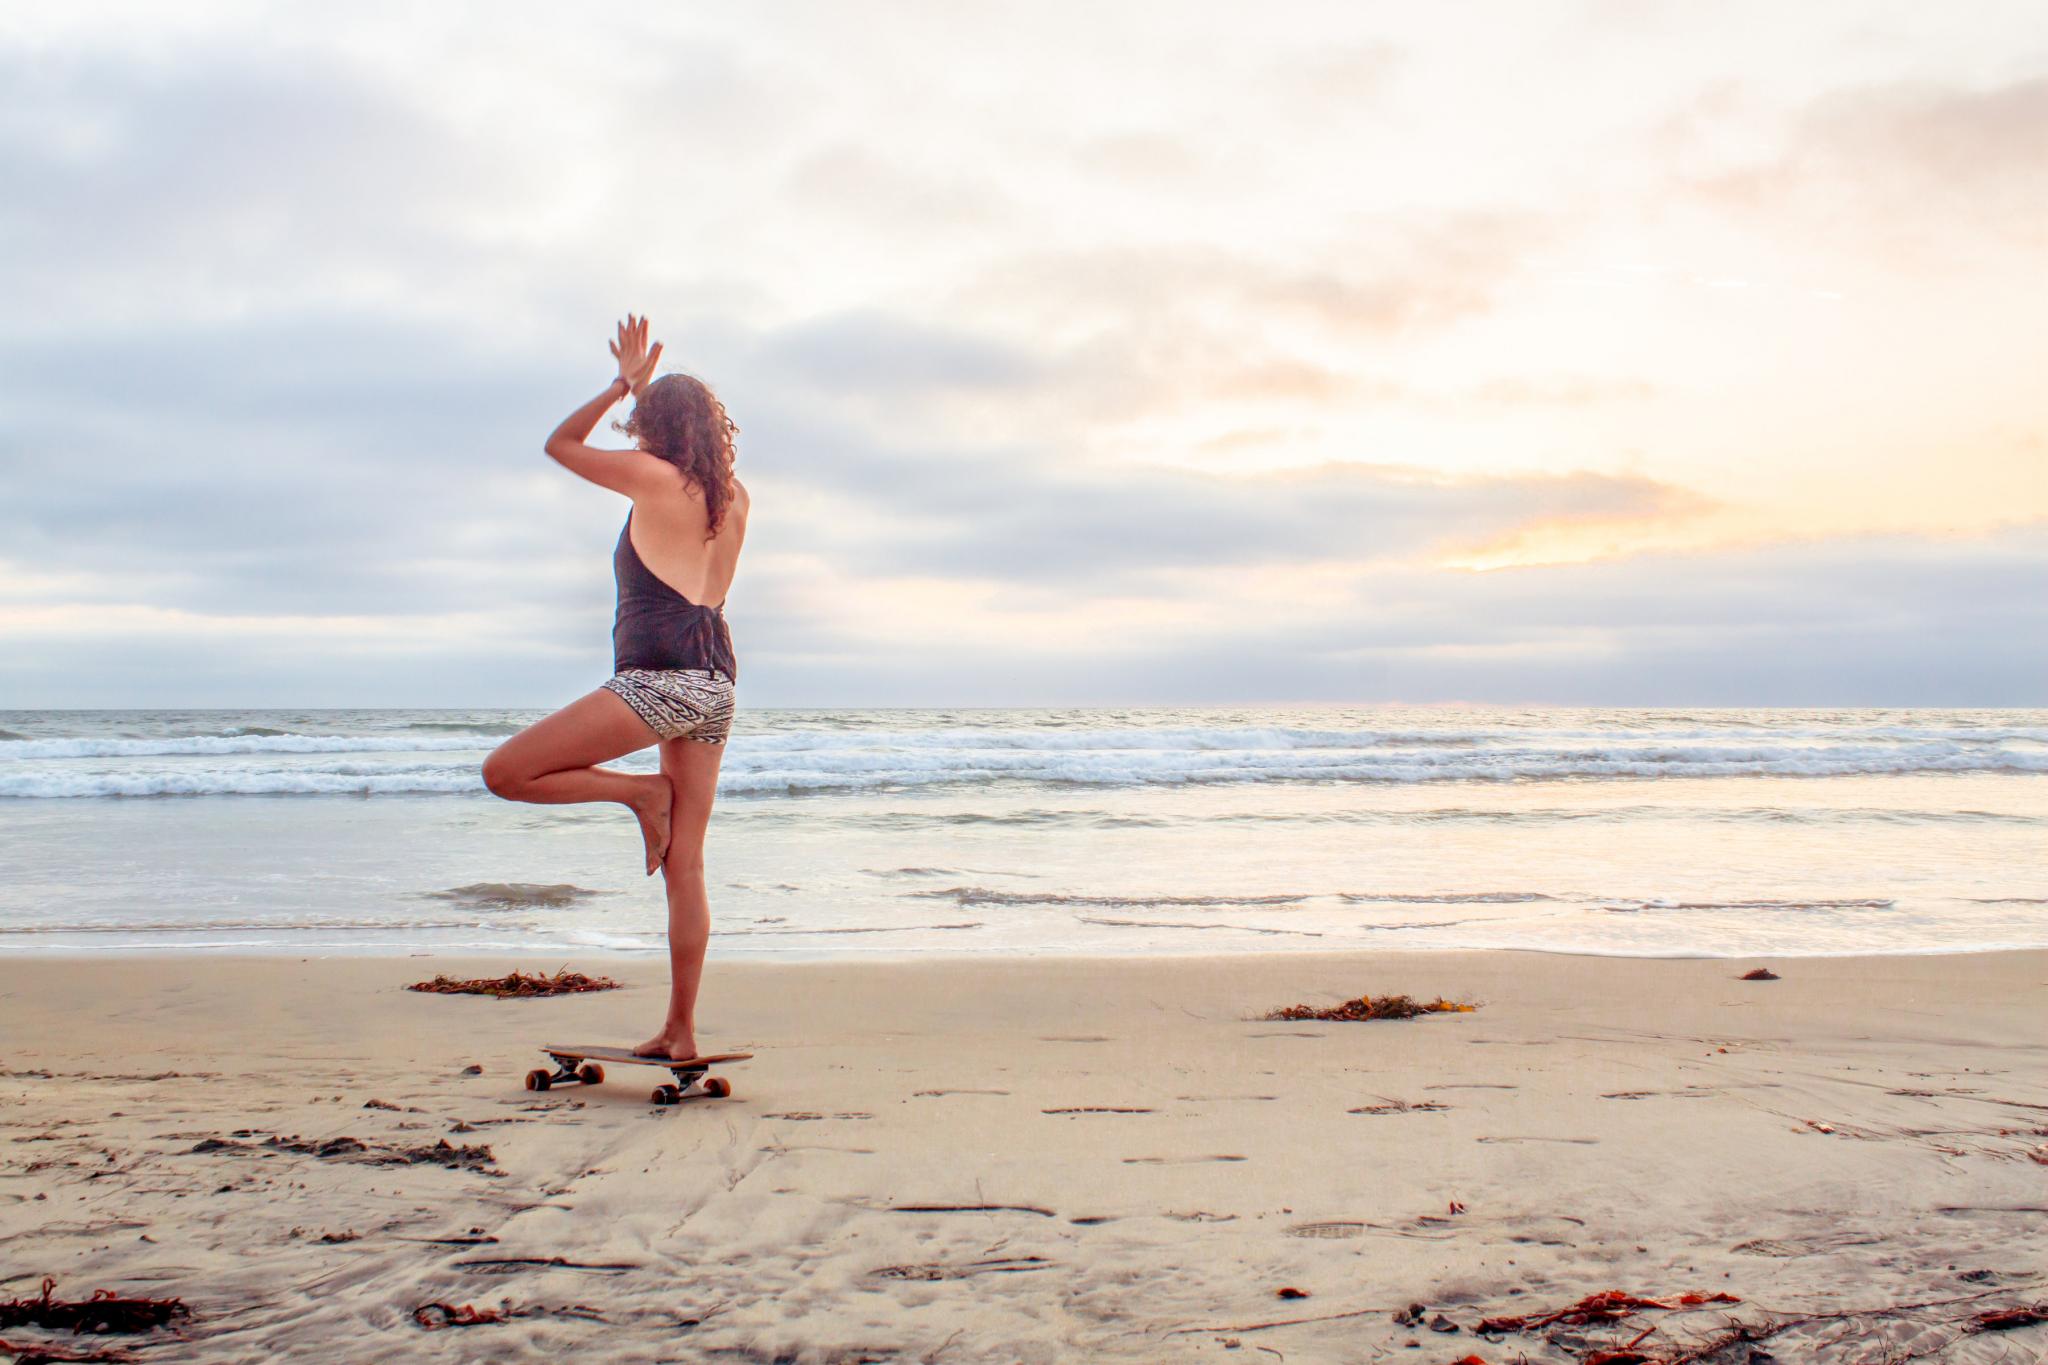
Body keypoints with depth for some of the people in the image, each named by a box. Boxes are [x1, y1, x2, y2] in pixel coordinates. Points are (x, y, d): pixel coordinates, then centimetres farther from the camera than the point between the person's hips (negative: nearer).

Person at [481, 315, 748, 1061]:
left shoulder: (655, 477, -1)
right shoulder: (731, 496, 16)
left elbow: (560, 444, 14)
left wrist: (624, 385, 21)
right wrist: (644, 389, 38)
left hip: (658, 677, -8)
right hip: (715, 684, 8)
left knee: (505, 771, -2)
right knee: (685, 866, 8)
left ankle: (642, 792, -2)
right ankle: (680, 1031, 8)